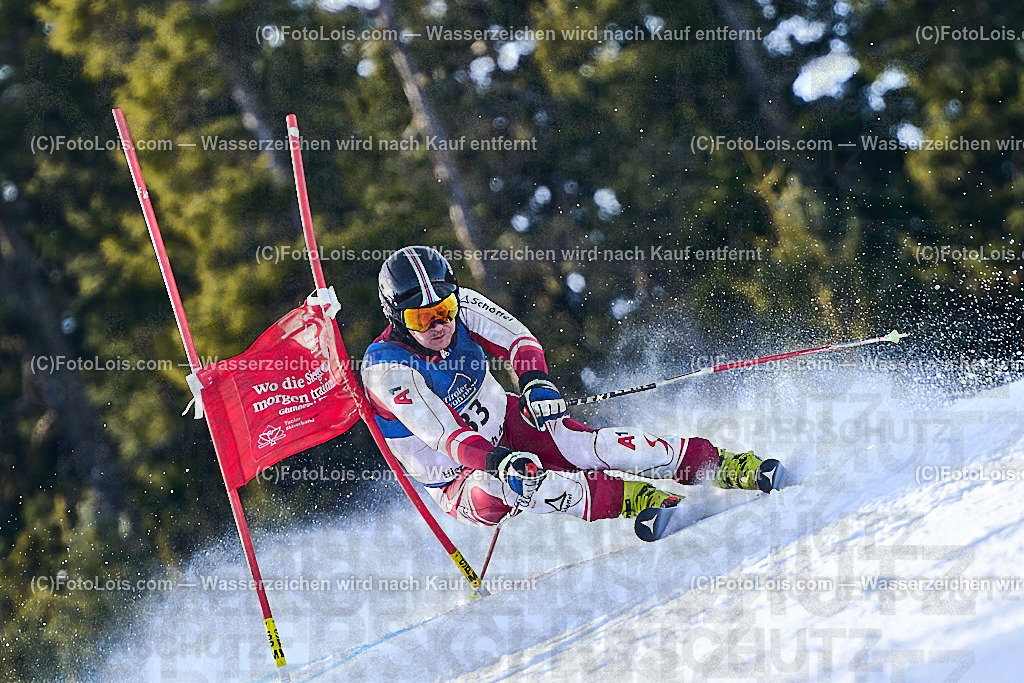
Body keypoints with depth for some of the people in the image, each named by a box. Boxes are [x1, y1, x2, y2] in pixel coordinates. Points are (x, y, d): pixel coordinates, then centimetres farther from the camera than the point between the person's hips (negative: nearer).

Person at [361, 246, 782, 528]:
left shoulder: (461, 306, -11)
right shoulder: (386, 370, -25)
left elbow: (518, 340, -11)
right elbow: (445, 436, -32)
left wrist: (535, 381, -33)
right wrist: (497, 462, -48)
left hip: (508, 426, 4)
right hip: (462, 481, -3)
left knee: (589, 445, -25)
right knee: (506, 486, -38)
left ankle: (722, 466, -27)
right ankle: (636, 500, -43)